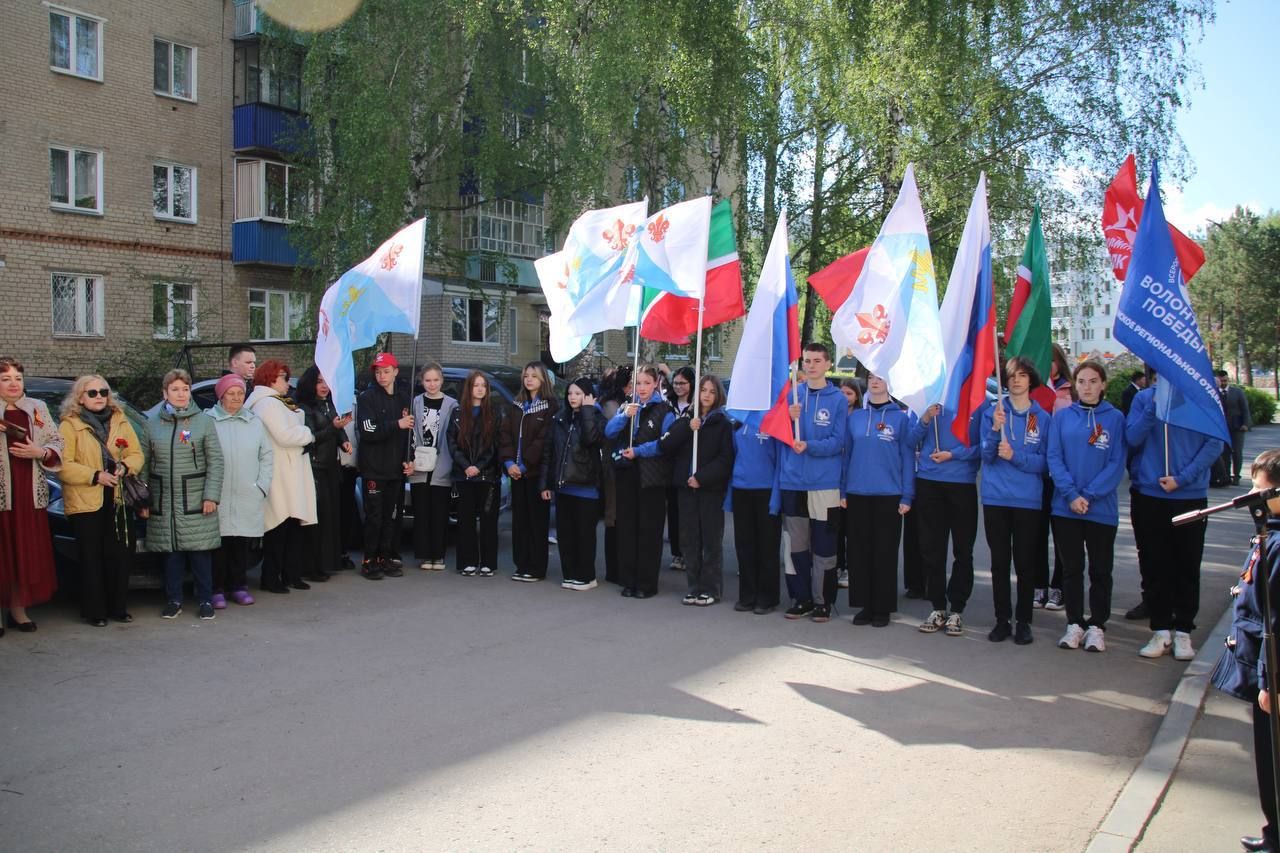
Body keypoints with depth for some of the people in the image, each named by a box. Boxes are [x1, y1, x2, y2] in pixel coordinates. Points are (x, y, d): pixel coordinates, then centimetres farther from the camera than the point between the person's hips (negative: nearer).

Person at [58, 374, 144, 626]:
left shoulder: (121, 422, 14)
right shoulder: (69, 426, -1)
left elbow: (136, 454, 10)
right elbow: (64, 465, -9)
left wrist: (124, 467, -10)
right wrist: (95, 476, -17)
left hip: (118, 500, 4)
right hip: (85, 502, -4)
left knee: (119, 557, 4)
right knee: (92, 559, 0)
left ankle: (117, 607, 15)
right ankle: (94, 611, 8)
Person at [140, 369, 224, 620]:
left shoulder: (203, 421, 3)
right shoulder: (153, 423, 8)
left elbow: (215, 461, 0)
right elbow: (144, 463, 8)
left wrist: (211, 495, -8)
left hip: (196, 501, -2)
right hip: (163, 501, 2)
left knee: (200, 552, 0)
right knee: (171, 552, 5)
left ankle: (205, 600, 10)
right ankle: (173, 600, 18)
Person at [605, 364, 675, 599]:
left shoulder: (664, 410, -3)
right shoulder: (626, 406, 12)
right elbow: (609, 432, 0)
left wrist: (638, 451, -15)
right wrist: (625, 415, -15)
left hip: (651, 477, -4)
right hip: (626, 474, 5)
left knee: (649, 529, 0)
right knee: (627, 526, 7)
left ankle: (647, 584, 6)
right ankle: (628, 580, 15)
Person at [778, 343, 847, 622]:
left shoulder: (838, 399, -1)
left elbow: (837, 442, -7)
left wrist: (809, 446, -22)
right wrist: (789, 419, -12)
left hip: (825, 484, -3)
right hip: (793, 481, 3)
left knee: (824, 547, 3)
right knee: (796, 544, 8)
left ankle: (822, 601, 14)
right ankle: (800, 597, 20)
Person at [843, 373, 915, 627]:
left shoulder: (902, 417, -1)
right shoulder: (855, 417, 9)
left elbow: (908, 457, -2)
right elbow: (847, 454, 12)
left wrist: (907, 496, -7)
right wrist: (843, 491, 6)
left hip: (888, 495, -3)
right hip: (857, 494, 3)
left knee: (885, 552, 2)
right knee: (859, 550, 6)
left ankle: (882, 608, 12)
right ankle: (864, 605, 17)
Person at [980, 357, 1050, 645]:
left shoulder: (1042, 417, 1)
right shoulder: (992, 412, 2)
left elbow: (1043, 462, -2)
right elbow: (987, 455, -4)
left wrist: (1015, 455, -17)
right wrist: (995, 429, -21)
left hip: (1028, 501, -1)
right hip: (995, 499, 1)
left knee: (1025, 563, 4)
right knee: (999, 562, 7)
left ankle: (1024, 621, 14)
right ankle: (1002, 620, 16)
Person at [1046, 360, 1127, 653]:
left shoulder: (1115, 418, -1)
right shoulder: (1062, 416, 3)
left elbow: (1117, 463, -6)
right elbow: (1054, 457, -2)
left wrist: (1089, 495, -15)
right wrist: (1072, 494, -14)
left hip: (1102, 508, -1)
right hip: (1065, 507, 1)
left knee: (1100, 570, 8)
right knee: (1071, 568, 9)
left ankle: (1097, 626, 19)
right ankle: (1075, 624, 20)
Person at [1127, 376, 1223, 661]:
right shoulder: (1144, 398, 3)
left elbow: (1214, 444, -5)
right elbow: (1132, 439, -5)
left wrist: (1183, 478, -13)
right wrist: (1154, 406, -16)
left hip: (1190, 496, -1)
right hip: (1148, 495, 1)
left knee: (1187, 566, 7)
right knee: (1153, 565, 6)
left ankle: (1183, 630, 18)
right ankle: (1161, 629, 17)